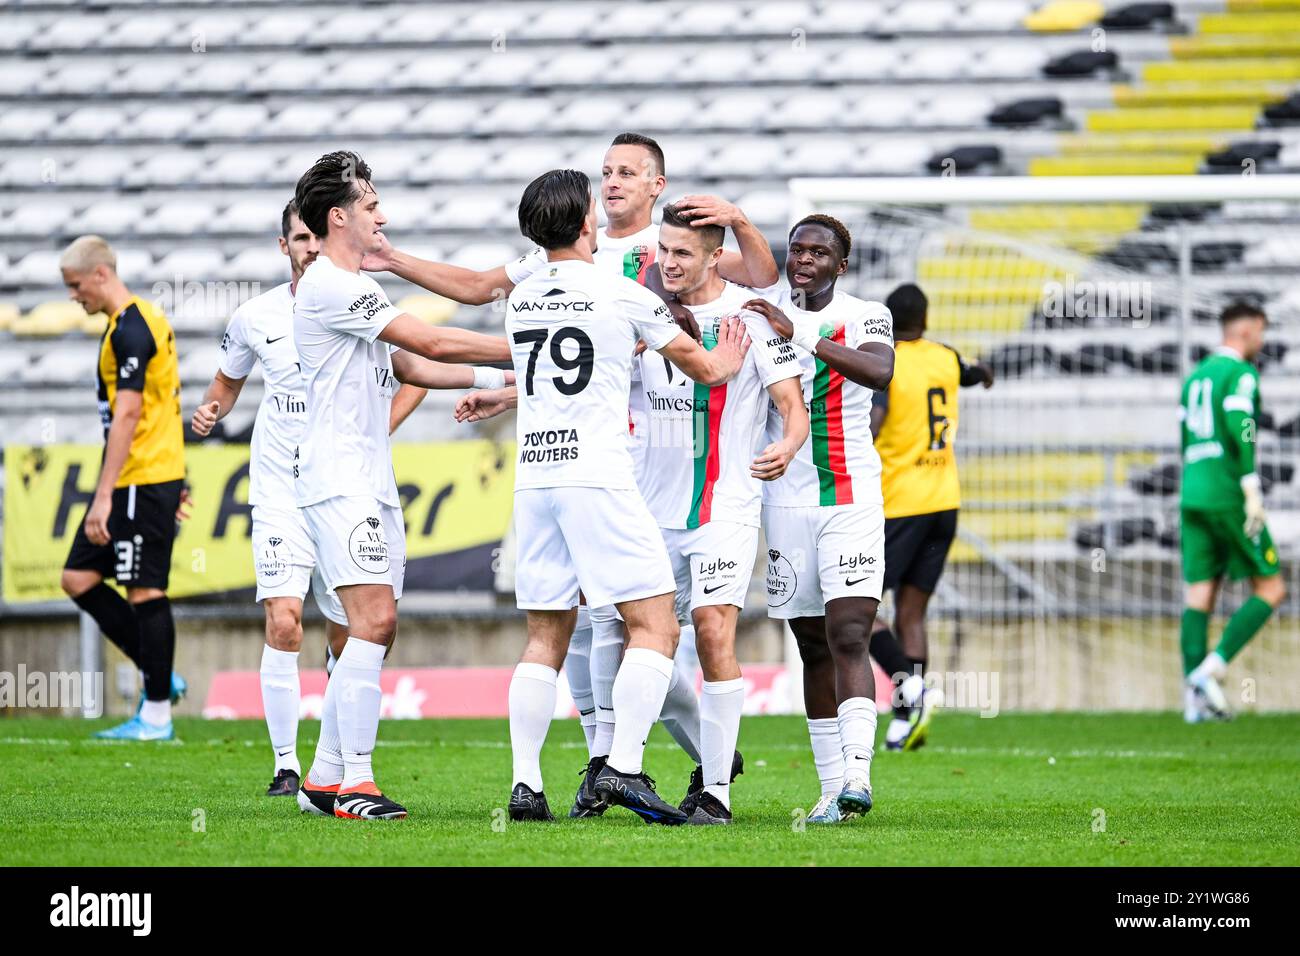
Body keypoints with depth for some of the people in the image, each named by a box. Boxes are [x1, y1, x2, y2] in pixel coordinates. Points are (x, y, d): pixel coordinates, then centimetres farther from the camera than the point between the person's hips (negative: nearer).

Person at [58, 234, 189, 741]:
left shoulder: (130, 329, -16)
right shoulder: (144, 319, 16)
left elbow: (127, 415, -22)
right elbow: (162, 405, 22)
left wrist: (104, 495, -23)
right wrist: (174, 481, 26)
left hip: (143, 482, -10)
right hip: (138, 482, 10)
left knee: (144, 591, -5)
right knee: (78, 579, 9)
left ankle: (156, 715, 0)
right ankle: (159, 676, 14)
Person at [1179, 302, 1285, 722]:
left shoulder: (1195, 376, 20)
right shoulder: (1240, 373, -6)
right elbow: (1239, 427, -20)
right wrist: (1252, 490, -22)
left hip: (1193, 497, 8)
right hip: (1228, 495, -8)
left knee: (1200, 596, 4)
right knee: (1270, 589, -1)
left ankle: (1195, 696, -3)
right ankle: (1212, 669, -13)